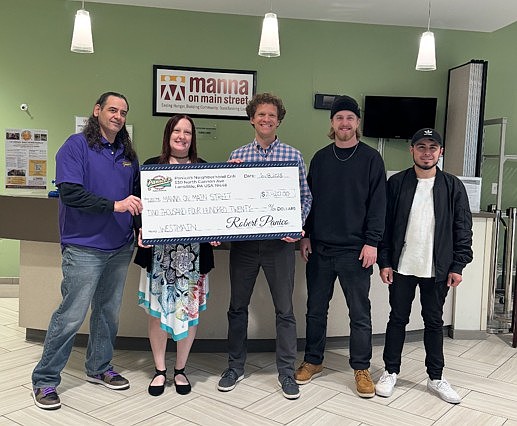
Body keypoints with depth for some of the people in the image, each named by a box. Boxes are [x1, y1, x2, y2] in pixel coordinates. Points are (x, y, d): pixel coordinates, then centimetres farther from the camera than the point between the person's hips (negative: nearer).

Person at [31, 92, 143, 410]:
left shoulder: (128, 154, 12)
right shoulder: (77, 146, -7)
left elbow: (136, 195, 18)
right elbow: (70, 192, -19)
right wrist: (114, 205, -26)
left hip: (120, 247, 6)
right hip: (84, 248, -6)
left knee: (109, 311, 15)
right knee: (71, 315, -2)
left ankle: (99, 368, 33)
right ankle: (45, 380, 14)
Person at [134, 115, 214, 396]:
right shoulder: (151, 166, 5)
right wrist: (141, 231, -12)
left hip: (193, 252, 1)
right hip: (159, 251, -1)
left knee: (189, 310, 6)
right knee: (157, 309, 4)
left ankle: (180, 369, 25)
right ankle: (160, 370, 23)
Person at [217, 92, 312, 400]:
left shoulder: (293, 156, 3)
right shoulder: (237, 156, 7)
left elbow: (305, 196, 2)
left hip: (279, 241, -2)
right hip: (243, 240, 2)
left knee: (285, 309, 6)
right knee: (238, 306, 11)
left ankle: (287, 372, 20)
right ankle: (236, 366, 27)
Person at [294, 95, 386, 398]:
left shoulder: (370, 158, -1)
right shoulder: (320, 158, 9)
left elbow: (378, 203, -5)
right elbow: (309, 199, 12)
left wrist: (371, 242, -11)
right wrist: (306, 236, 5)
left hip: (355, 250, -3)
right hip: (319, 248, 4)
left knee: (360, 313, 5)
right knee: (316, 309, 12)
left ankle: (361, 368, 20)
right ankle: (313, 361, 28)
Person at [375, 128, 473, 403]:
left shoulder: (453, 187, 1)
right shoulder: (396, 183, 0)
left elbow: (463, 229, 2)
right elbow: (385, 225, 0)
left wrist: (458, 266, -3)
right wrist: (384, 261, -5)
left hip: (438, 269, 0)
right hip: (401, 267, 0)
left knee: (434, 322, 11)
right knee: (398, 319, 10)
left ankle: (436, 378, 24)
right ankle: (391, 372, 23)